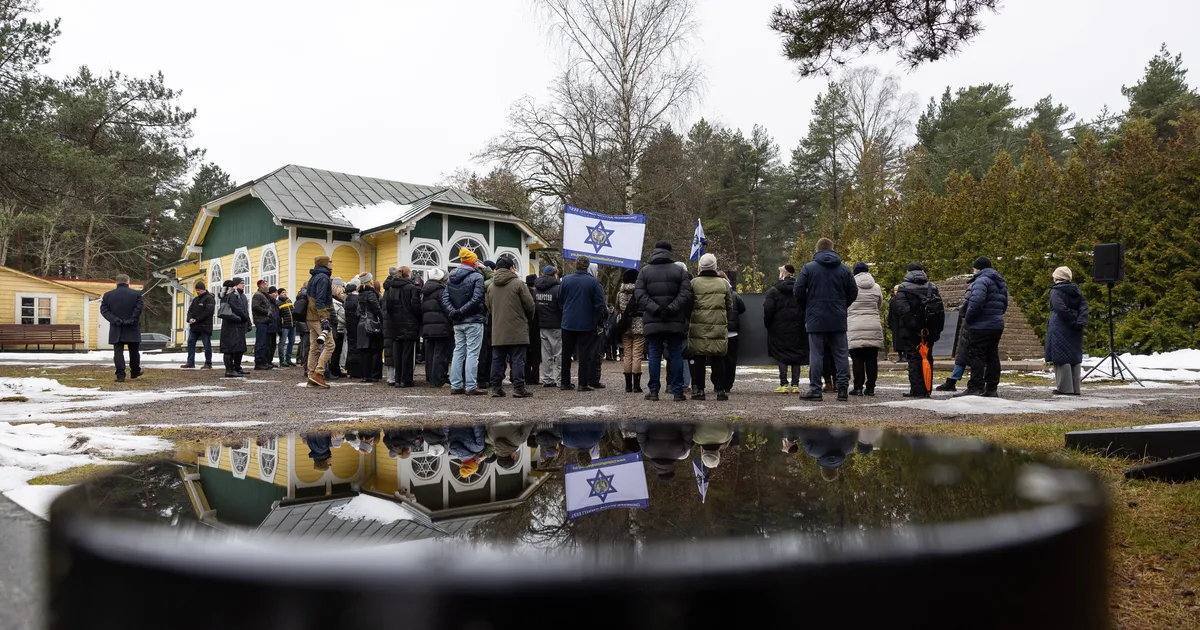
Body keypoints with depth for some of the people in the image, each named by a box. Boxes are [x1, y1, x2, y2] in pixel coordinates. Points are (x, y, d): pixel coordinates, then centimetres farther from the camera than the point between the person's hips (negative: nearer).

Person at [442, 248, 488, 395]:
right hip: (474, 320, -7)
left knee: (458, 352, 12)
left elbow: (445, 297, 4)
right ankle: (471, 387, -4)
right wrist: (463, 311, -14)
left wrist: (453, 312, -4)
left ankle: (455, 385, 14)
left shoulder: (452, 278, 12)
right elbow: (477, 298, -20)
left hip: (457, 322, 7)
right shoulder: (477, 277, -9)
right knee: (472, 353, -4)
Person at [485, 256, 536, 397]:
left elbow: (489, 308, 14)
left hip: (497, 331, 5)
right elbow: (529, 305, -6)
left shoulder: (491, 286, 10)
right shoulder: (518, 284, -6)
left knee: (497, 360, 9)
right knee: (518, 360, -1)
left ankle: (496, 388, 10)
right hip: (517, 330, -5)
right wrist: (528, 318, 13)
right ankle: (518, 388, -3)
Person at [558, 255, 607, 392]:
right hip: (587, 324, -3)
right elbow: (600, 304, -8)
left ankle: (565, 382, 17)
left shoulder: (565, 280, 1)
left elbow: (559, 299, 8)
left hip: (568, 323, 3)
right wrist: (600, 322, 2)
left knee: (566, 353, 13)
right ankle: (583, 383, -2)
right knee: (585, 354, 1)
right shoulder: (594, 282, -8)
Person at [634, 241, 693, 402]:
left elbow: (639, 294, -6)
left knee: (655, 355, 6)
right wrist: (671, 309, -13)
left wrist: (655, 309, -12)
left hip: (652, 322, 0)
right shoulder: (679, 271, 4)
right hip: (675, 322, 0)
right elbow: (686, 293, -7)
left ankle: (654, 391, 5)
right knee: (676, 355, 5)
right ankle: (677, 392, 4)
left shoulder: (645, 271, 5)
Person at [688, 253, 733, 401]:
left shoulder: (693, 283, -1)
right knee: (718, 360, 8)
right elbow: (730, 306, 12)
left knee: (698, 359, 4)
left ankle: (698, 389, 3)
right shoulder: (723, 284, 7)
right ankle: (720, 390, 7)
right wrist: (726, 321, 25)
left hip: (698, 328, -2)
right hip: (719, 328, 2)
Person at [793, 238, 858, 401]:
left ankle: (815, 390, 1)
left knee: (816, 354, 1)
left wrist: (807, 308, 10)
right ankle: (843, 388, 3)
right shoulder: (845, 269, 6)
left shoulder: (808, 268, -2)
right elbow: (853, 292, 6)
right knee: (841, 354, 8)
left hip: (816, 319, -2)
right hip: (838, 320, 2)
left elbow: (798, 291, -5)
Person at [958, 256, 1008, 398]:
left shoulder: (982, 280, -12)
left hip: (982, 326, -9)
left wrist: (968, 320, -15)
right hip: (997, 324, 9)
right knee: (992, 356, 11)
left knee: (977, 356, -7)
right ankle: (991, 388, 13)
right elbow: (1004, 304, 23)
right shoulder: (1000, 282, 20)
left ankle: (975, 387, -9)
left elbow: (976, 301, -26)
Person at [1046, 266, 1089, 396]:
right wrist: (1080, 321, -8)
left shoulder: (1055, 291, -7)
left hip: (1060, 329, -7)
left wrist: (1073, 321, -13)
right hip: (1075, 331, 7)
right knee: (1074, 357, 11)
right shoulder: (1076, 290, 13)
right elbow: (1084, 306, 2)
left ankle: (1065, 388, -7)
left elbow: (1061, 308, -19)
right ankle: (1075, 388, 14)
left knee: (1061, 357, -5)